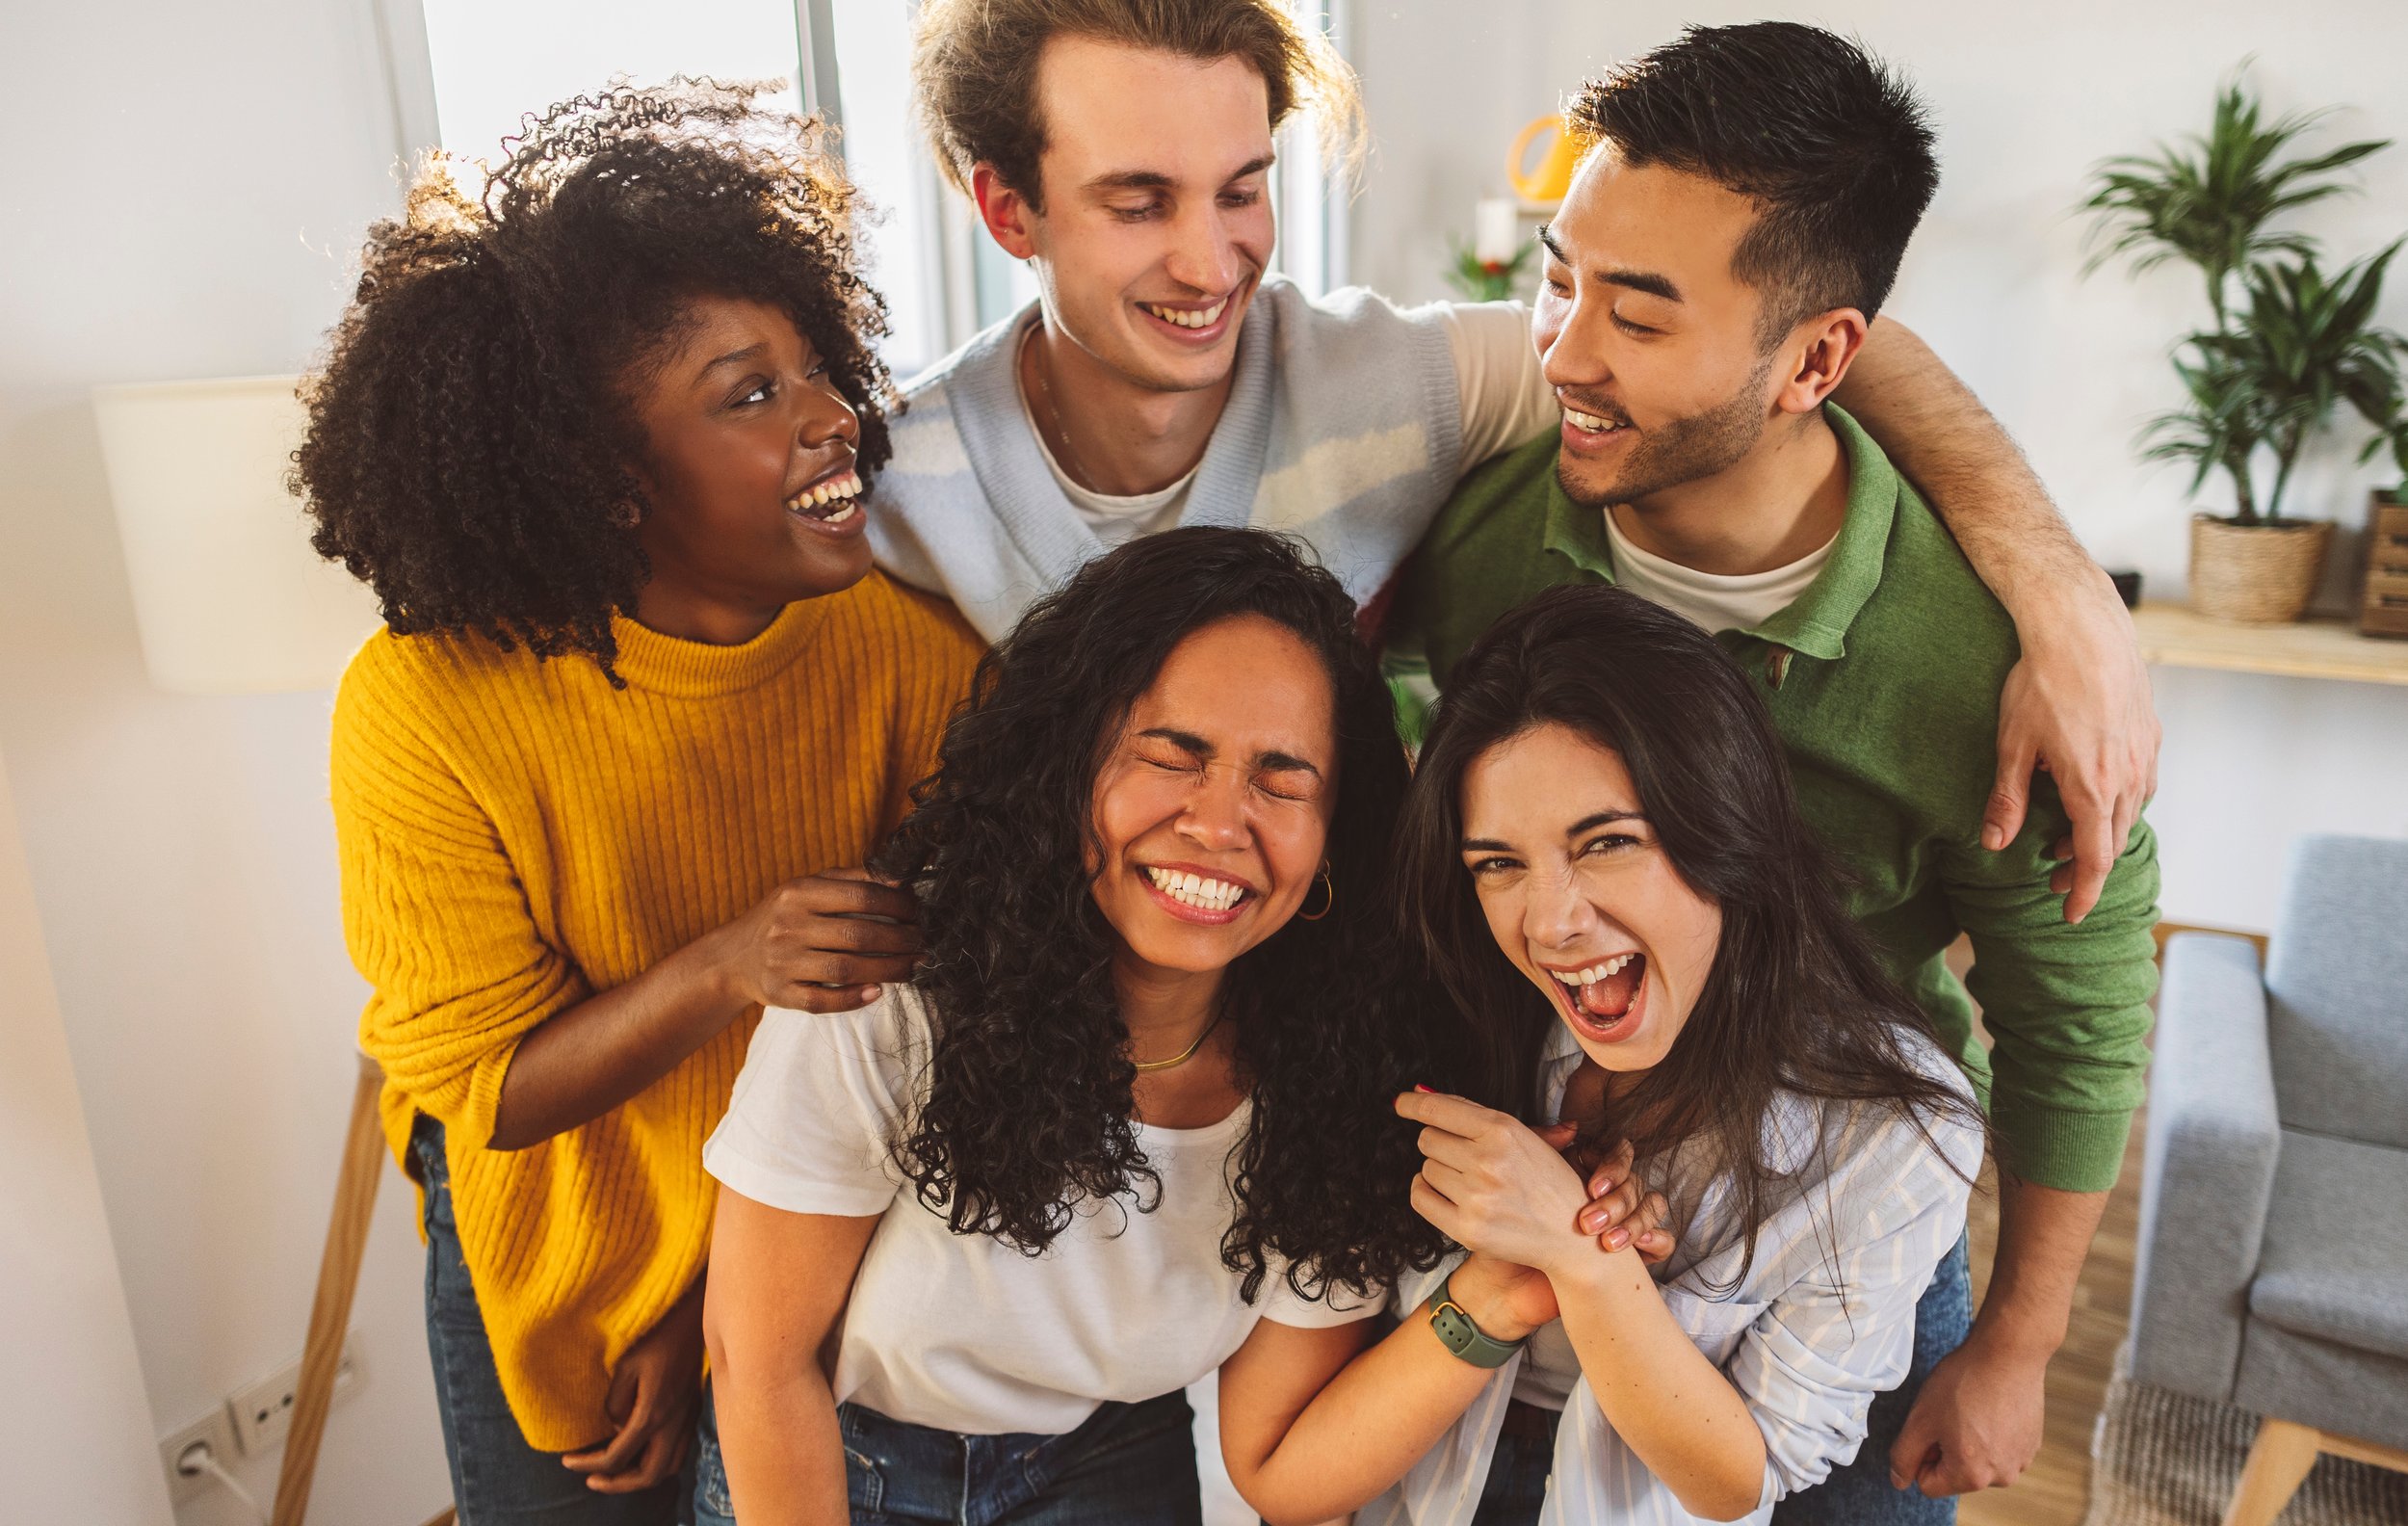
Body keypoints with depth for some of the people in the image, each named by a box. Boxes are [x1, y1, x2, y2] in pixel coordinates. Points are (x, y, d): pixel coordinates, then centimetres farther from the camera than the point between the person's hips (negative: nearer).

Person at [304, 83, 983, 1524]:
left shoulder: (911, 648, -22)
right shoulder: (426, 708, -25)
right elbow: (485, 1088, -18)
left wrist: (722, 1312, -10)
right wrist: (721, 974, -37)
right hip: (556, 1260, -1)